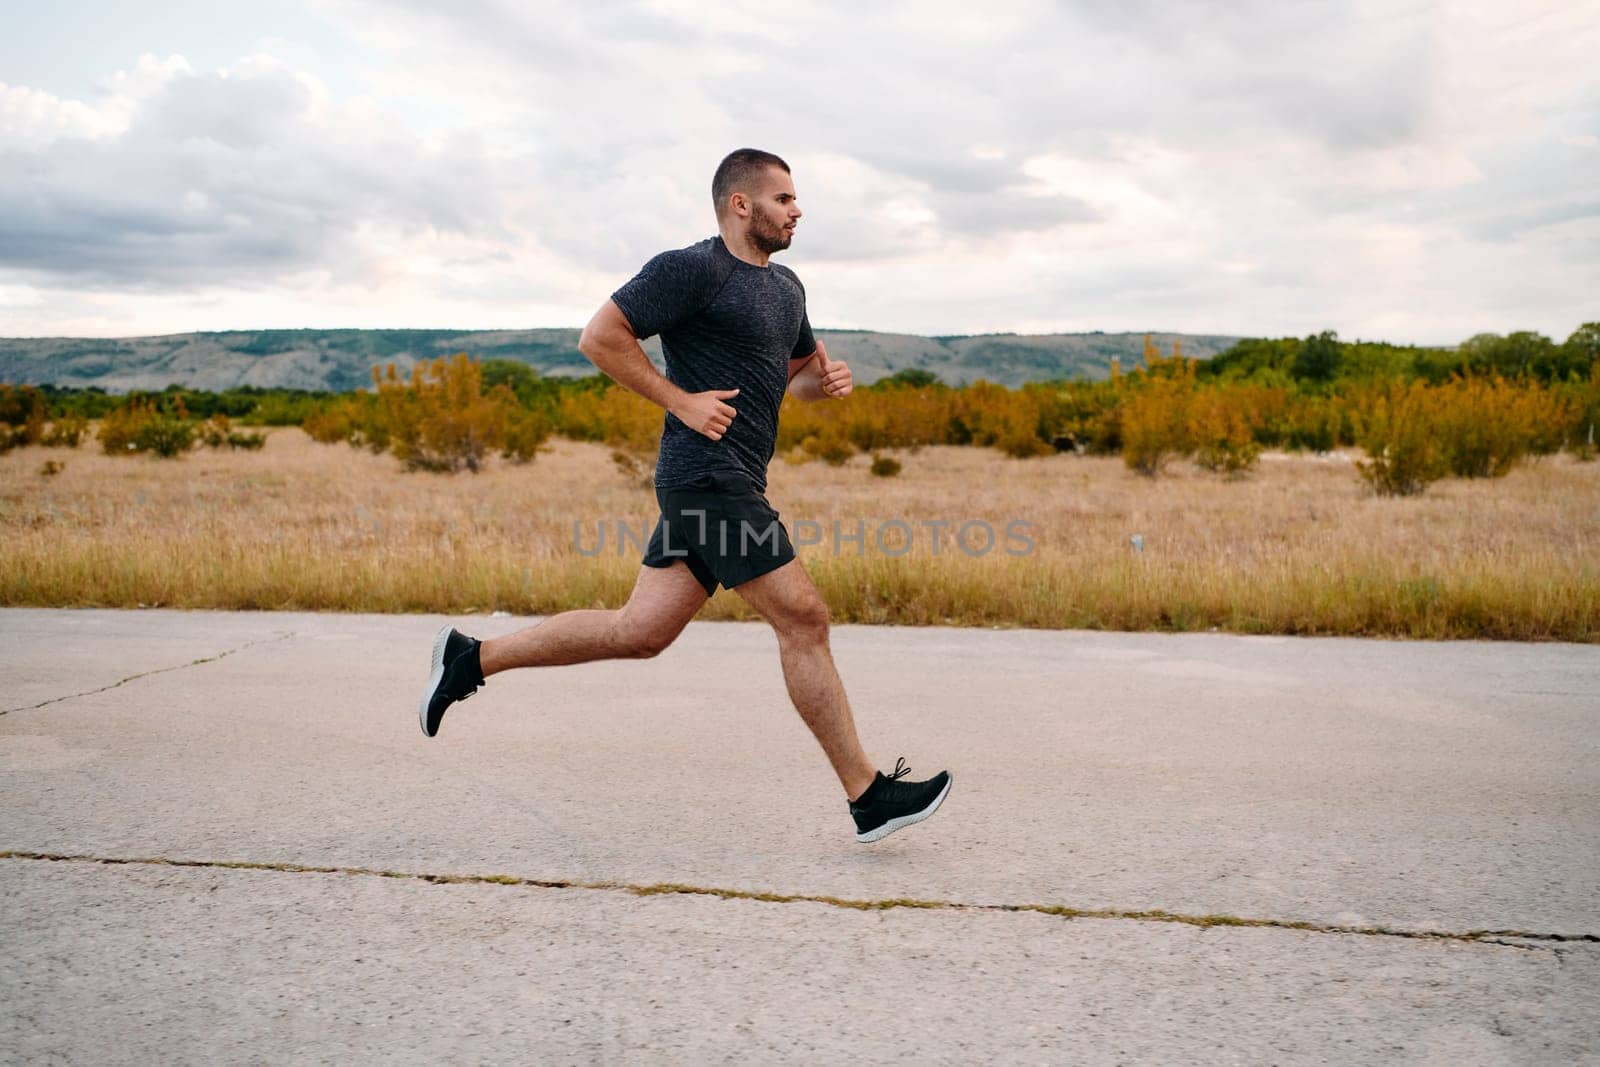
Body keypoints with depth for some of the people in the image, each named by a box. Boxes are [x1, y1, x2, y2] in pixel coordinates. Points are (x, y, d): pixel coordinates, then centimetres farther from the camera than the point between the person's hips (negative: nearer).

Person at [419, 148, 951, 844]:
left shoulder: (785, 287, 19)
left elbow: (796, 374, 31)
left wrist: (828, 379, 8)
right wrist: (681, 400, -14)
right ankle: (869, 796, 0)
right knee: (802, 618, -9)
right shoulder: (693, 269, -8)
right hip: (707, 476, -10)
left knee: (640, 633, 9)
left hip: (733, 484, 10)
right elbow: (599, 337, -11)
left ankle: (473, 659, 21)